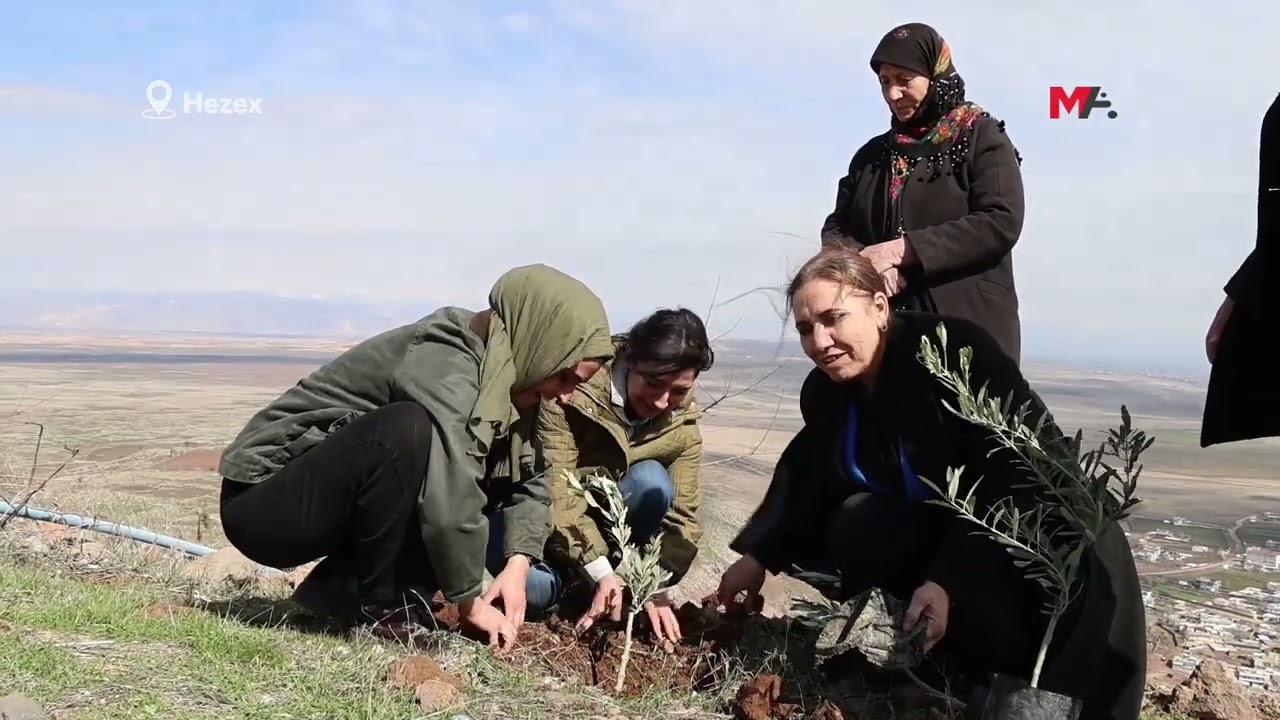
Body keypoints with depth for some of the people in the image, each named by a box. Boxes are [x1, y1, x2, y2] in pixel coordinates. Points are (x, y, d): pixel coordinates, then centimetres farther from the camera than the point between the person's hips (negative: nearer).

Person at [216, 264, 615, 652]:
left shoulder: (503, 377, 2)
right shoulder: (445, 366, -26)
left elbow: (529, 481, 4)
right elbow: (448, 506, -33)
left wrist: (518, 565, -11)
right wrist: (471, 603, -21)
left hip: (332, 507, 9)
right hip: (262, 503, -9)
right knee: (405, 431, -32)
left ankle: (341, 590, -2)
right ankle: (377, 609, -15)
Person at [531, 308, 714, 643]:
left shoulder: (683, 426, -11)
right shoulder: (573, 388, -25)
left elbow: (681, 512, -11)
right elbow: (554, 487, -30)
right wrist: (600, 570, -38)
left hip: (610, 522, 4)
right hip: (547, 516, -4)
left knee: (651, 480, -28)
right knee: (536, 584, -37)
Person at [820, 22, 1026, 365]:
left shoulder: (982, 138, 3)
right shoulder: (872, 154, 18)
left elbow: (1001, 222, -10)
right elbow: (835, 228, 14)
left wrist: (902, 250, -17)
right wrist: (862, 260, -11)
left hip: (970, 326, -4)